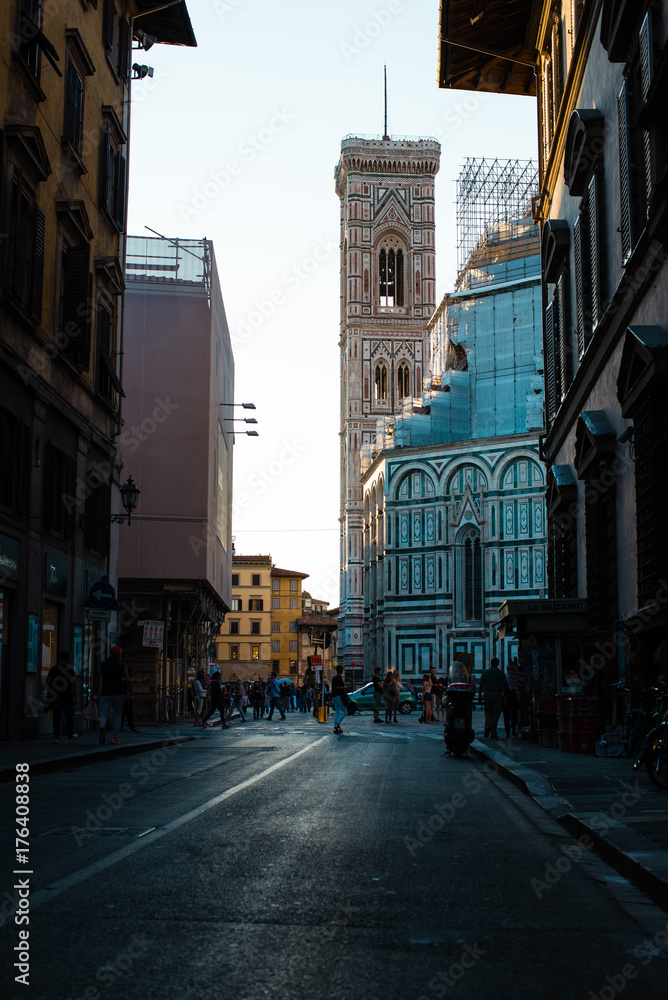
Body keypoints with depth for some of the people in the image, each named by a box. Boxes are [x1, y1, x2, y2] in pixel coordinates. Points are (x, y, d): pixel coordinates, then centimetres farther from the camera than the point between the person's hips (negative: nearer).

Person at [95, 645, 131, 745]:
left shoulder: (103, 664, 5)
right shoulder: (122, 666, 0)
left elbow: (98, 680, 3)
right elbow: (128, 681, -5)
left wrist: (96, 692, 10)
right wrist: (131, 694, 2)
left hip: (105, 693, 0)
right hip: (118, 694, 0)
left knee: (103, 714, 0)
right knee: (117, 715, 11)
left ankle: (102, 727, -32)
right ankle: (114, 737, 7)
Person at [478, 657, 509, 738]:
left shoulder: (485, 672, 5)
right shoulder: (501, 673, 3)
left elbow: (481, 685, 1)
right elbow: (505, 685, 1)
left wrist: (479, 695, 7)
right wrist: (505, 695, 9)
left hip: (487, 694, 1)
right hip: (498, 694, -1)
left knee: (488, 712, 14)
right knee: (496, 713, 3)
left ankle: (487, 726, -11)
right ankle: (493, 733, -1)